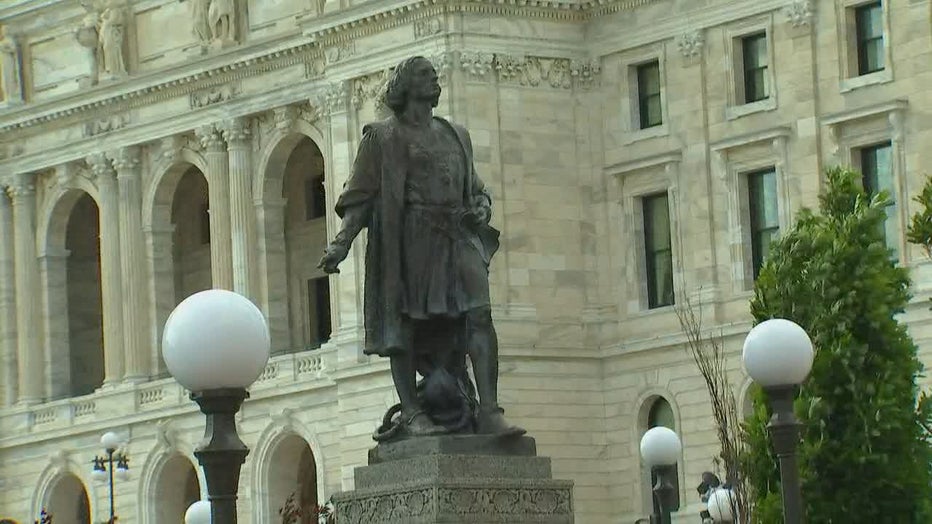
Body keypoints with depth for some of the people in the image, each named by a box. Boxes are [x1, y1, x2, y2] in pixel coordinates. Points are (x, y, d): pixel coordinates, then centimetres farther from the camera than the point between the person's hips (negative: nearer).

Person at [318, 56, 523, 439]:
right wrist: (342, 243, -12)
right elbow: (361, 197, 1)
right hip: (408, 238, -4)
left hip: (456, 238, 4)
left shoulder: (455, 135, 23)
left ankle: (488, 413, -18)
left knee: (479, 314, -12)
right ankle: (411, 413, -3)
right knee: (404, 324, -7)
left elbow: (475, 189, 30)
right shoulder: (383, 137, 7)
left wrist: (481, 207, 6)